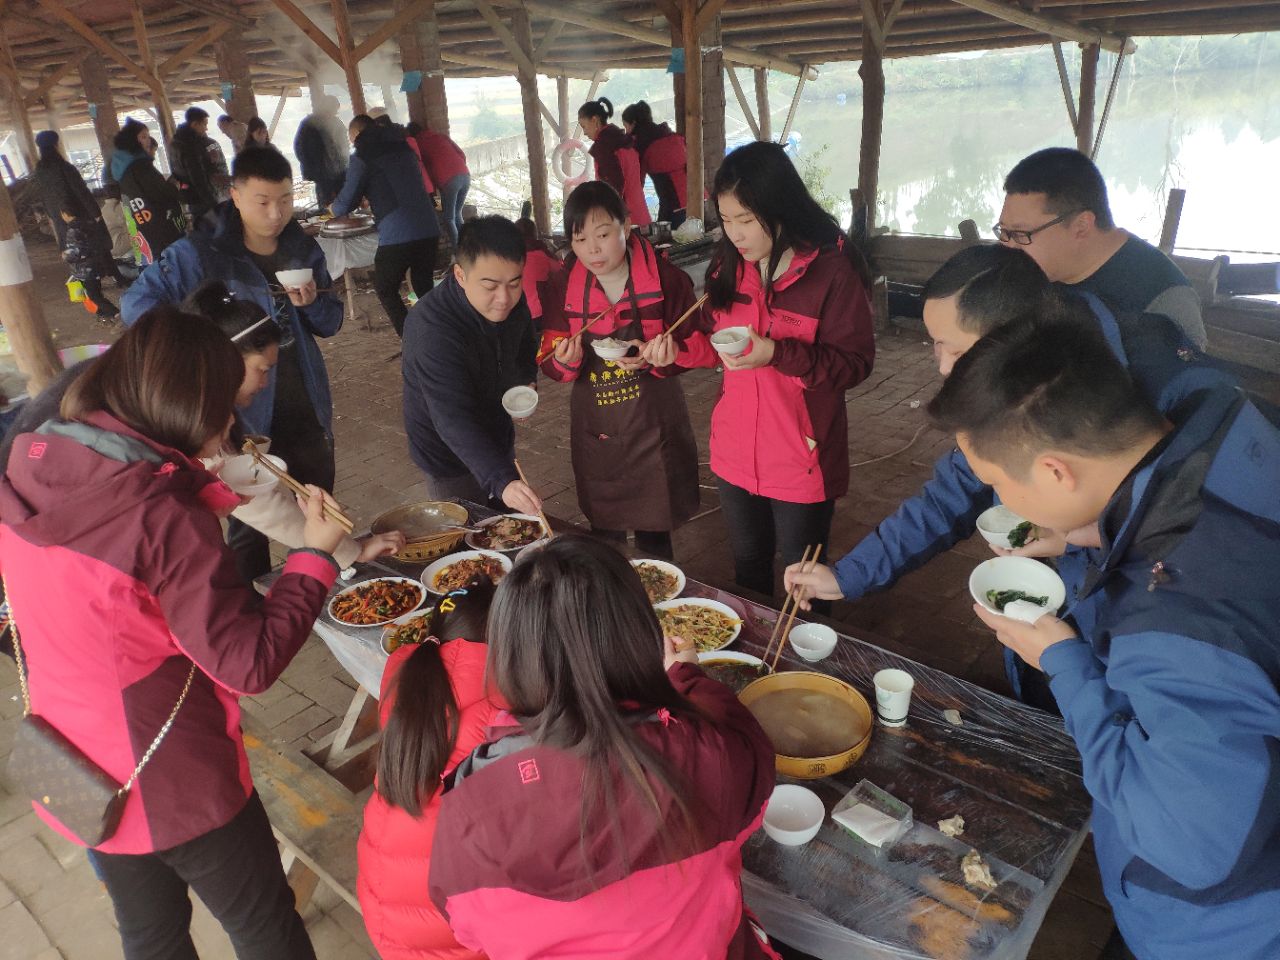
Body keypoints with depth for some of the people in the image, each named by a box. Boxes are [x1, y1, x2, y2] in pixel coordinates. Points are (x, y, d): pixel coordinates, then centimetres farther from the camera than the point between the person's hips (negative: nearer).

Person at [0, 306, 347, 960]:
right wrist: (315, 554, -18)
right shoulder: (163, 514, -31)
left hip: (77, 773, 7)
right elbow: (249, 663, -27)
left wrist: (209, 492, 8)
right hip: (172, 784, -7)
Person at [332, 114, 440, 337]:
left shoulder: (363, 157, 1)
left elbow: (345, 204, 4)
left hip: (397, 235, -6)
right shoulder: (403, 147, 20)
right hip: (429, 229, 6)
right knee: (424, 286, 18)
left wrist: (333, 208, 27)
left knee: (385, 289, 10)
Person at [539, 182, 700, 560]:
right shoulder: (563, 287, -2)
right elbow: (551, 362, 2)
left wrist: (653, 358, -25)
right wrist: (566, 361, -21)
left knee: (653, 536, 7)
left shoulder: (665, 278, -10)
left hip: (652, 425, -2)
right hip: (595, 429, 3)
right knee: (604, 531, 16)